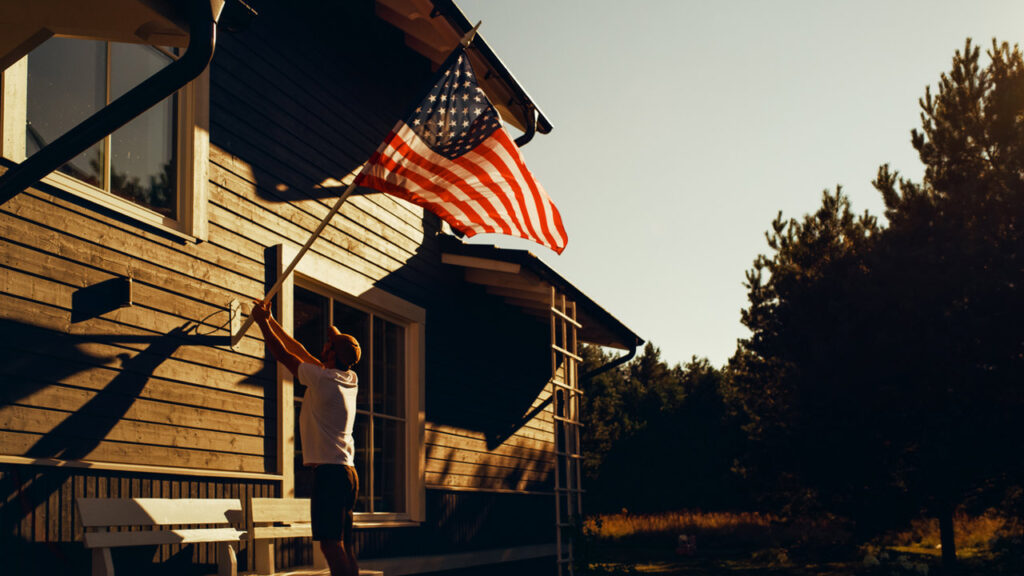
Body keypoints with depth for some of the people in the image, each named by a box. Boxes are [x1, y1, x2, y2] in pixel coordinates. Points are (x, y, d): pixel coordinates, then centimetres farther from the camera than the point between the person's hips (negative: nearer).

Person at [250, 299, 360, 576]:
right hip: (347, 471, 9)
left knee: (331, 544, -13)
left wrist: (262, 322, 15)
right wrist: (271, 321, 29)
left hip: (329, 470, -9)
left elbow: (283, 354, 1)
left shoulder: (322, 379, -9)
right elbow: (301, 353, 24)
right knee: (344, 547, 9)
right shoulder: (351, 380, 14)